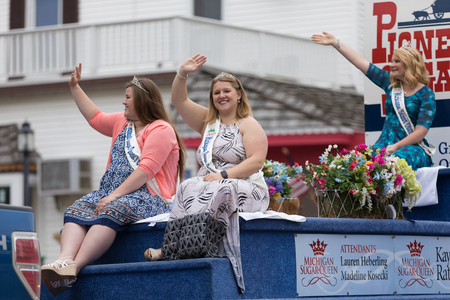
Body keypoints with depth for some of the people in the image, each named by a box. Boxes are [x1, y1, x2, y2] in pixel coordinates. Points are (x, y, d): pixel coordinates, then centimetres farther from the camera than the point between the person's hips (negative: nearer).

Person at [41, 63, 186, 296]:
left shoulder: (161, 129, -5)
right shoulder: (122, 122, 23)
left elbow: (146, 169, -16)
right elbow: (95, 118, 39)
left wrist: (115, 195, -23)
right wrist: (75, 87, 36)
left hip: (147, 196, -8)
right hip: (112, 192, 8)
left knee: (110, 212, -38)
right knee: (77, 210, -20)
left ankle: (75, 265, -54)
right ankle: (64, 259, -46)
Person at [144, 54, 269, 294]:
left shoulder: (249, 125, 5)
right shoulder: (207, 121, 21)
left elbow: (256, 161, -9)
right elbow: (179, 101, 17)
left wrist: (224, 175, -19)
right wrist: (182, 74, 0)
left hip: (245, 189, -5)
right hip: (209, 186, 5)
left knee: (216, 192, -37)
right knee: (189, 189, -29)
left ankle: (171, 250, -45)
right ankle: (175, 248, -43)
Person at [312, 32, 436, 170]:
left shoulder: (426, 94, -2)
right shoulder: (390, 84, 14)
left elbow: (421, 131, -8)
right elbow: (361, 62, 16)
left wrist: (397, 146, -20)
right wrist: (335, 42, 16)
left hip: (413, 147, -4)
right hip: (385, 143, 4)